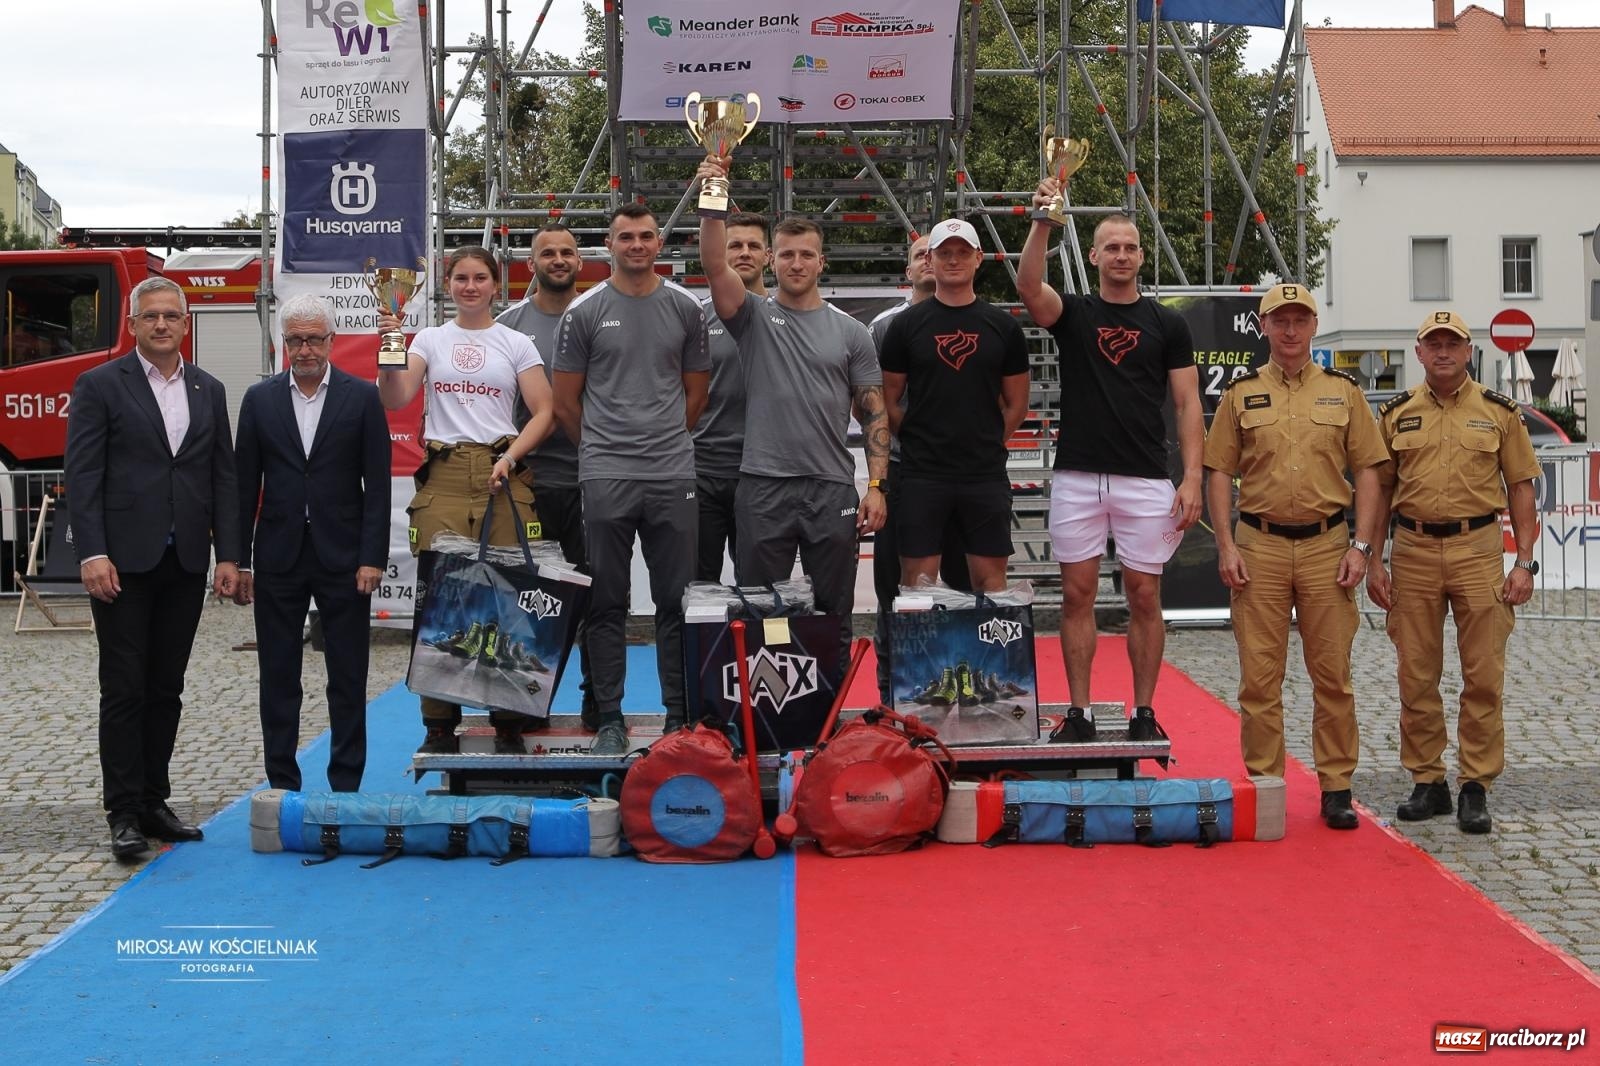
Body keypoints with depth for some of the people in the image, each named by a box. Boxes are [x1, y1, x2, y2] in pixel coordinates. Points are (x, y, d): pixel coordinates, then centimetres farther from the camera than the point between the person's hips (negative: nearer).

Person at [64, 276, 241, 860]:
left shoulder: (209, 391, 12)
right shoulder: (100, 386, -1)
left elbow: (224, 478, 11)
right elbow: (82, 476, -7)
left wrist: (228, 555, 3)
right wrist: (92, 554, -15)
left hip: (186, 564, 4)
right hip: (123, 563, -4)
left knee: (166, 691, 9)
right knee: (124, 691, -1)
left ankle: (154, 801, 18)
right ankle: (124, 813, 3)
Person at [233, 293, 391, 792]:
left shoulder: (362, 397, 1)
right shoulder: (259, 399, 6)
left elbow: (377, 484, -2)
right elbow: (245, 484, 6)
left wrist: (373, 558, -9)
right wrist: (238, 561, 2)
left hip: (343, 558, -2)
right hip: (278, 559, 2)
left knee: (348, 678, 3)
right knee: (278, 679, 6)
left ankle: (346, 786, 11)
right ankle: (282, 786, 15)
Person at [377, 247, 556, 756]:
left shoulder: (516, 344, 10)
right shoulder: (430, 338, 13)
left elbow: (543, 412, 3)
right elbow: (395, 398, 0)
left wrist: (510, 458, -10)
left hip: (501, 474, -1)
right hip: (443, 476, 1)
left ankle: (509, 723, 4)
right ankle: (439, 726, 4)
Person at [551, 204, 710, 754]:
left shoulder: (685, 307, 8)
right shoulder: (584, 312, 3)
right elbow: (566, 400, 7)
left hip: (673, 475, 1)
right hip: (606, 477, -1)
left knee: (676, 602, 4)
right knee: (607, 604, 3)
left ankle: (679, 717, 12)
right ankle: (609, 719, 10)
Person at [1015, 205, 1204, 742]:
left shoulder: (1168, 324, 7)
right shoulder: (1071, 313, 7)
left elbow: (1188, 405, 3)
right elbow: (1029, 286, -16)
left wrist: (1192, 478, -7)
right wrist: (1042, 222, -30)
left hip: (1146, 480, 0)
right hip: (1077, 476, 1)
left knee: (1144, 598, 2)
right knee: (1077, 596, 3)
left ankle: (1143, 714, 11)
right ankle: (1079, 714, 10)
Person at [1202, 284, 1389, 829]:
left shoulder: (1343, 391, 8)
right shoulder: (1241, 393, 7)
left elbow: (1367, 471, 6)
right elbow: (1219, 473, 6)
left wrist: (1361, 545, -4)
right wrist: (1226, 548, -4)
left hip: (1326, 545, 0)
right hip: (1259, 545, 0)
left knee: (1332, 673, 3)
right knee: (1259, 676, 2)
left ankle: (1336, 787, 13)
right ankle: (1263, 785, 11)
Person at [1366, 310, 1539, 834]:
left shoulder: (1499, 412, 5)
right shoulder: (1396, 415, 8)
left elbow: (1520, 486, 6)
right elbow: (1381, 490, 10)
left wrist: (1524, 562, -1)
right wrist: (1373, 560, 4)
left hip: (1479, 550, -1)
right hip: (1413, 551, 1)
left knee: (1483, 677, -1)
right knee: (1416, 677, 5)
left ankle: (1475, 787, 8)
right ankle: (1427, 782, 17)